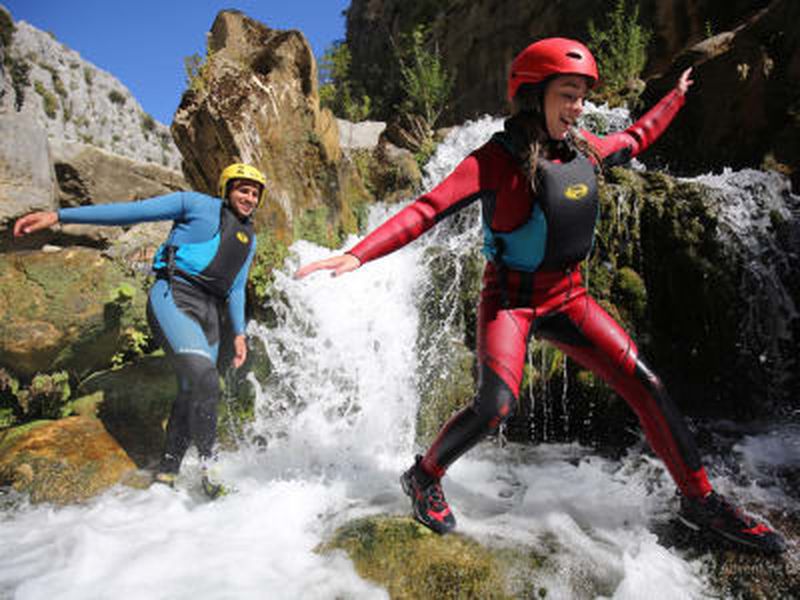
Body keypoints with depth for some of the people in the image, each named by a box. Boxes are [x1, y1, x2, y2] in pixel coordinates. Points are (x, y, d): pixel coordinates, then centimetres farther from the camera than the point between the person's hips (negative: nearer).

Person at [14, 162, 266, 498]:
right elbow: (129, 212, -2)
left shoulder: (249, 239, 21)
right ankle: (207, 465, -13)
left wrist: (239, 333, 12)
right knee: (205, 380, -23)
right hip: (173, 299, -7)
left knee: (191, 395, 7)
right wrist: (58, 216, -7)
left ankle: (166, 475, 19)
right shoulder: (196, 205, 3)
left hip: (210, 314, 7)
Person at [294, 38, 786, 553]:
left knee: (645, 384, 2)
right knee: (497, 406, -23)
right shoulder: (498, 157, -15)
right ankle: (424, 477, 7)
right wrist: (357, 256, -36)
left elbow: (633, 140, 26)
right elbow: (428, 210, -24)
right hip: (510, 298, -6)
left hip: (567, 297, 6)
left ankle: (700, 501, 21)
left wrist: (676, 97, 40)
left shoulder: (583, 149, 3)